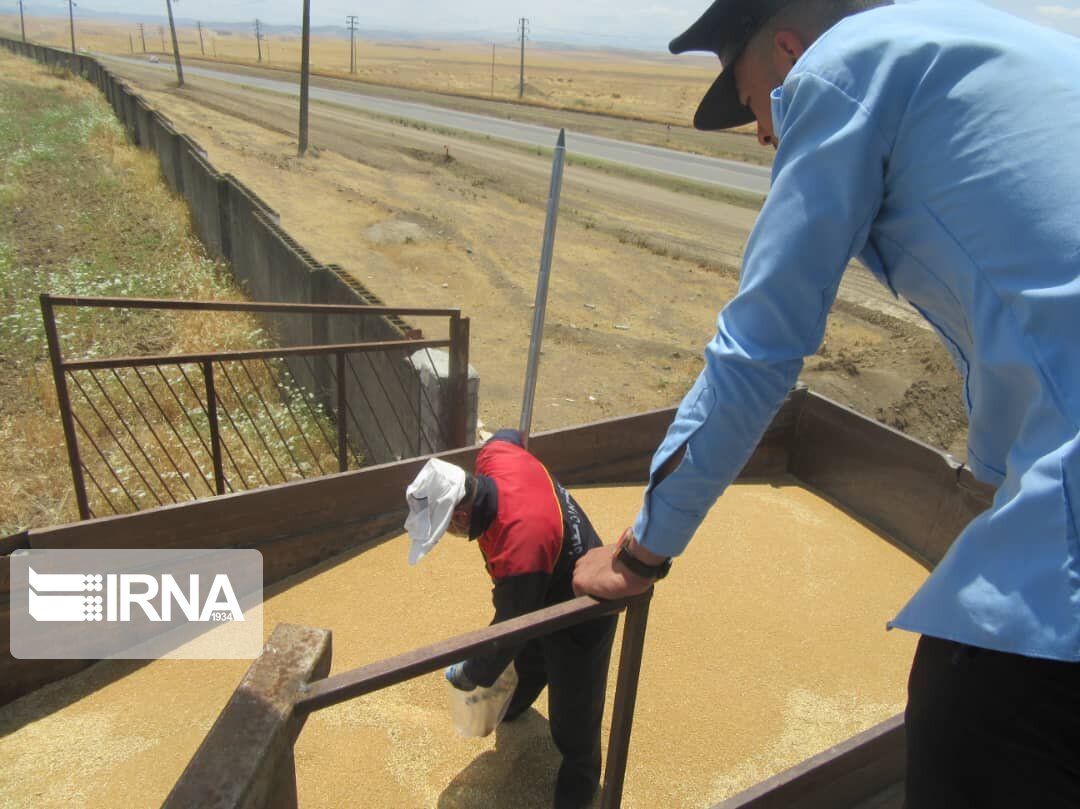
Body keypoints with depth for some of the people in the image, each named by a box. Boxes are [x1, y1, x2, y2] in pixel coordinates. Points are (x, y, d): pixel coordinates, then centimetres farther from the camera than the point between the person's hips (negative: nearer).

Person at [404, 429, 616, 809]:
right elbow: (508, 436, 3)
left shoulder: (518, 552, -47)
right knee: (527, 662, 34)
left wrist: (471, 674, -9)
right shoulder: (493, 455, -25)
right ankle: (512, 704, 65)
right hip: (547, 588, 8)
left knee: (572, 714, 14)